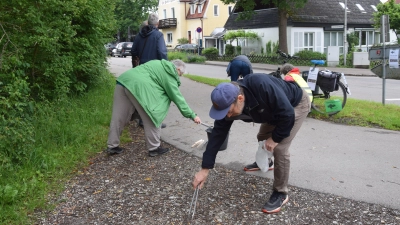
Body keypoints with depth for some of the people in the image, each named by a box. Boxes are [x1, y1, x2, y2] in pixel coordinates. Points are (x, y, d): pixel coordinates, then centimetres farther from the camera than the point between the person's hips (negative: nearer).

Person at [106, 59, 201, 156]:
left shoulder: (159, 64, 29)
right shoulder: (169, 75, 6)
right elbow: (177, 97, 5)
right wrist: (192, 115, 9)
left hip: (123, 80, 9)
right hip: (137, 86, -9)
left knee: (118, 117, 13)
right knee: (152, 118, 4)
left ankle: (112, 146, 21)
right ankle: (154, 148, 11)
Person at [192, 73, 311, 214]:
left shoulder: (262, 86, -44)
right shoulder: (228, 103, -22)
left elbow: (288, 114, -33)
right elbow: (218, 134, -18)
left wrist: (275, 138, -21)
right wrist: (205, 169, -18)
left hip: (297, 104, -6)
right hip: (276, 109, 7)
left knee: (280, 148, -16)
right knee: (262, 138, 20)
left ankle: (280, 193, 0)